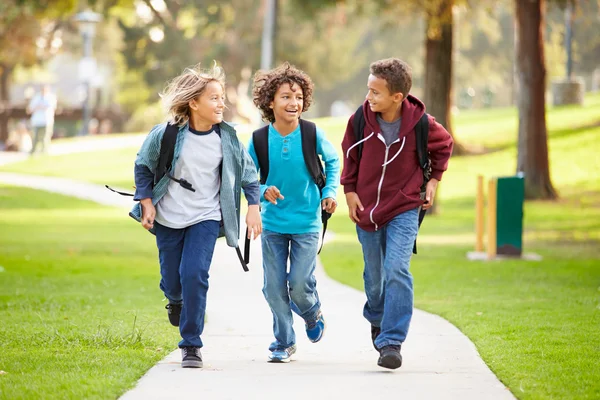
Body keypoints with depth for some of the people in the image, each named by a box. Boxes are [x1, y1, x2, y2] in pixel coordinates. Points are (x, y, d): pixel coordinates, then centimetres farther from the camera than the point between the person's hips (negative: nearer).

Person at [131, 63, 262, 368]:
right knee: (171, 277, 9)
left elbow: (247, 171, 6)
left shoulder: (227, 137, -8)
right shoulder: (166, 134, -13)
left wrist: (253, 206, 0)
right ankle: (175, 301, 50)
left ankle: (191, 345, -5)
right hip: (168, 217, 0)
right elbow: (143, 167, 1)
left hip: (206, 217, 0)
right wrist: (147, 203, -6)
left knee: (194, 274, -17)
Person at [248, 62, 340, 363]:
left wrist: (329, 192, -1)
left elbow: (332, 161, 10)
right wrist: (263, 191, -19)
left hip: (306, 223, -1)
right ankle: (283, 342, 21)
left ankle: (313, 314, 28)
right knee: (274, 287, 3)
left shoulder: (312, 134, -9)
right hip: (273, 223, 1)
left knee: (299, 284, -7)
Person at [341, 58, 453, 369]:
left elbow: (444, 146, 7)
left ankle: (392, 341, -14)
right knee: (374, 274, 15)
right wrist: (350, 191, 2)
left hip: (404, 209, -3)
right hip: (366, 209, 3)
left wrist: (433, 181, 5)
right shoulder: (361, 119, -12)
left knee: (397, 271, -17)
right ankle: (376, 318, 46)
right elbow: (349, 154, 7)